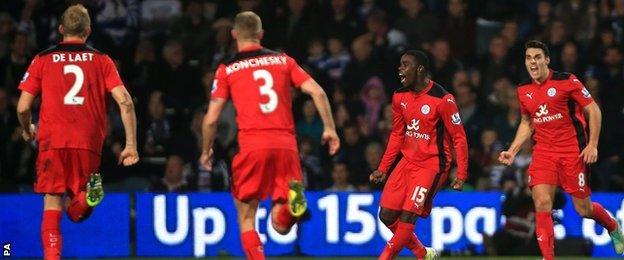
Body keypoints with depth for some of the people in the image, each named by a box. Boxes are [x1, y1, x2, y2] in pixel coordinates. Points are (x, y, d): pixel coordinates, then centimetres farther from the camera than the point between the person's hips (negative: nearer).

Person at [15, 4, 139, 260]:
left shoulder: (42, 60, 9)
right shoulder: (102, 60, 10)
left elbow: (23, 107, 5)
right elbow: (125, 102, -1)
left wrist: (27, 131, 26)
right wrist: (131, 145, 2)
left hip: (52, 142, -1)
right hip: (89, 143, 1)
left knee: (52, 206, 3)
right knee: (77, 212, 12)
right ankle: (86, 194, -22)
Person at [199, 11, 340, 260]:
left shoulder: (227, 69, 9)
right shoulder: (283, 60, 16)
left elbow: (211, 119, 5)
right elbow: (317, 92, 4)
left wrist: (206, 151, 21)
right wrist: (329, 128, 12)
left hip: (252, 146, -2)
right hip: (286, 145, 2)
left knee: (246, 219, 12)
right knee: (281, 226, 5)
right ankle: (291, 200, -27)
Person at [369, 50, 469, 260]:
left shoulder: (442, 99, -16)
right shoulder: (400, 96, 5)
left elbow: (459, 138, -11)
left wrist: (461, 175, -15)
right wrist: (383, 169, 13)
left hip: (432, 164, -7)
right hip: (407, 160, 7)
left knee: (407, 216, -15)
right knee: (387, 215, 3)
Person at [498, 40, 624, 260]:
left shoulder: (567, 81, -9)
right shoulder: (523, 90, 6)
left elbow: (593, 110, -4)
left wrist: (593, 144, -12)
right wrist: (512, 151, 10)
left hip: (573, 151, -4)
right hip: (543, 151, 4)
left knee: (584, 209, 4)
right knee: (542, 203, -15)